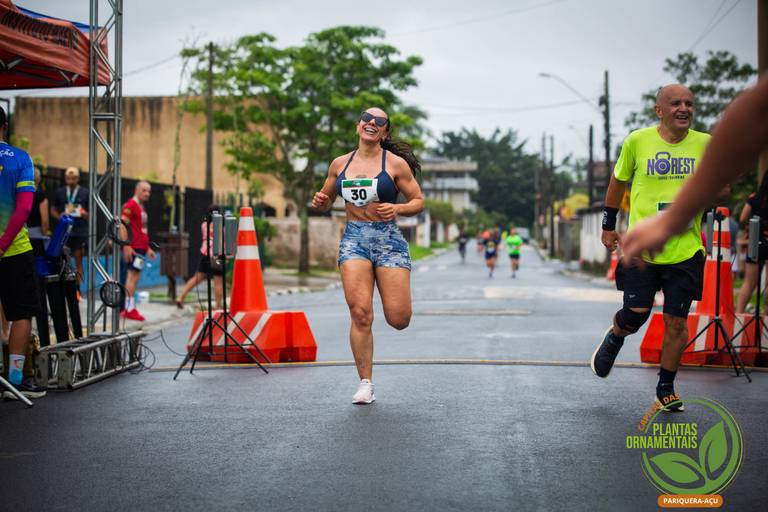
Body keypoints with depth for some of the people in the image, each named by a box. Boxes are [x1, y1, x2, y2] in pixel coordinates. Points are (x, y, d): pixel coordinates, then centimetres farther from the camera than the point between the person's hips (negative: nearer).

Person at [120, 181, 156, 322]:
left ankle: (127, 308, 14)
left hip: (141, 248, 10)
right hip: (133, 248, -10)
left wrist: (148, 248, 25)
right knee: (133, 276, -9)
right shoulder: (131, 205, -9)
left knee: (134, 277, 10)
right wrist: (126, 246, -23)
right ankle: (130, 309, -9)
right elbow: (122, 225, -17)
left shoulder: (141, 207, 21)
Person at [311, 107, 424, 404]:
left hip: (388, 240, -2)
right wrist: (319, 202, -2)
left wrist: (397, 208, -16)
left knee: (398, 320, -6)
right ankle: (365, 384, 0)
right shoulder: (340, 164, 10)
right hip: (354, 240, 2)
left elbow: (418, 201, 4)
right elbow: (326, 202, 21)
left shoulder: (395, 163, 1)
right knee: (360, 314, -11)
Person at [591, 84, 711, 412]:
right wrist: (608, 225, 15)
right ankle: (614, 338, 32)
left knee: (676, 321, 2)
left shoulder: (706, 144, 1)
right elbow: (618, 181, 12)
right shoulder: (638, 141, -2)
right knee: (636, 314, -5)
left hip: (685, 250, 1)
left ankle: (666, 388, 18)